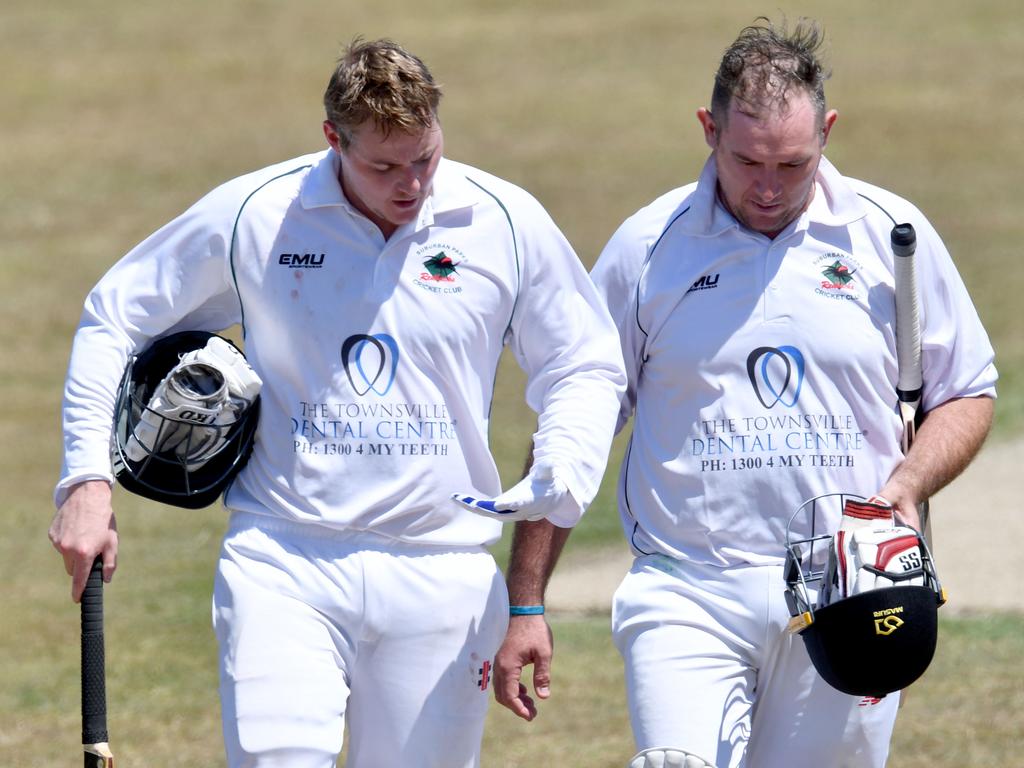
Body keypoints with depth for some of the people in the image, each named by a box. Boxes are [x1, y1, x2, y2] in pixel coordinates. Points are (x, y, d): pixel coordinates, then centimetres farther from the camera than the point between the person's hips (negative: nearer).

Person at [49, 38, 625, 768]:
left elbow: (586, 367, 12)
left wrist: (562, 479, -8)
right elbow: (115, 318, 11)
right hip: (282, 563, -1)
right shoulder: (251, 216, -2)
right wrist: (87, 477, 3)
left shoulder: (507, 222, 0)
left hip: (440, 570, 1)